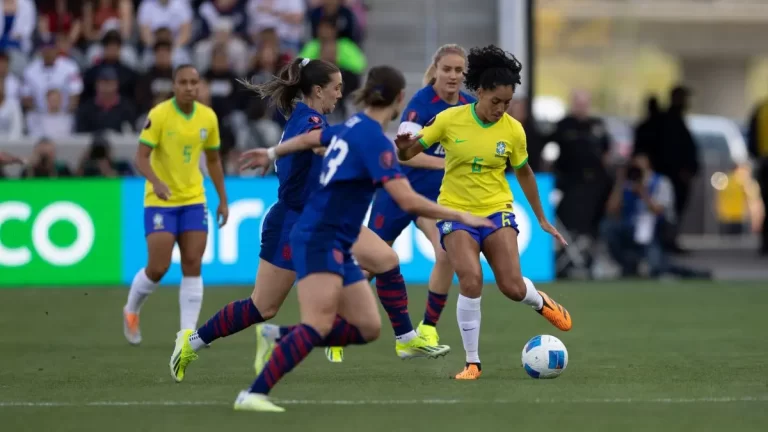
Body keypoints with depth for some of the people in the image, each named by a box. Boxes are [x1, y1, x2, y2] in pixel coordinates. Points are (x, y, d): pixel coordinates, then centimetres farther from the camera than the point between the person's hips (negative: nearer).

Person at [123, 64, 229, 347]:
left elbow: (213, 160, 14)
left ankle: (188, 332, -1)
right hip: (160, 201, -4)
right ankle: (131, 310, 22)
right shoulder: (159, 115, -12)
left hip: (193, 199, 4)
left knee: (193, 265, -4)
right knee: (158, 267, -6)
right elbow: (141, 157, -15)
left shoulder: (208, 117, 3)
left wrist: (223, 200, 12)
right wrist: (156, 182, -34)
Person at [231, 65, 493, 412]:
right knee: (318, 326, -24)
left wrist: (272, 154, 49)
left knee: (367, 328, 3)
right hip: (319, 240, -10)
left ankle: (281, 340, 9)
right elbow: (409, 201, -22)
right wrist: (461, 217, -13)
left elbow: (308, 139, 31)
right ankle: (254, 394, -28)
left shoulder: (354, 126, 12)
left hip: (336, 245, 10)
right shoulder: (375, 140, -16)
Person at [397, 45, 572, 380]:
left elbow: (523, 173, 11)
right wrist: (403, 148, -28)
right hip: (456, 212, -1)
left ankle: (541, 302, 29)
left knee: (513, 287, -11)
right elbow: (407, 154, -3)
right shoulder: (449, 120, -9)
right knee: (471, 282, -21)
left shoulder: (513, 130, -5)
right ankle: (472, 362, -7)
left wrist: (542, 220, 15)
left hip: (496, 211, 1)